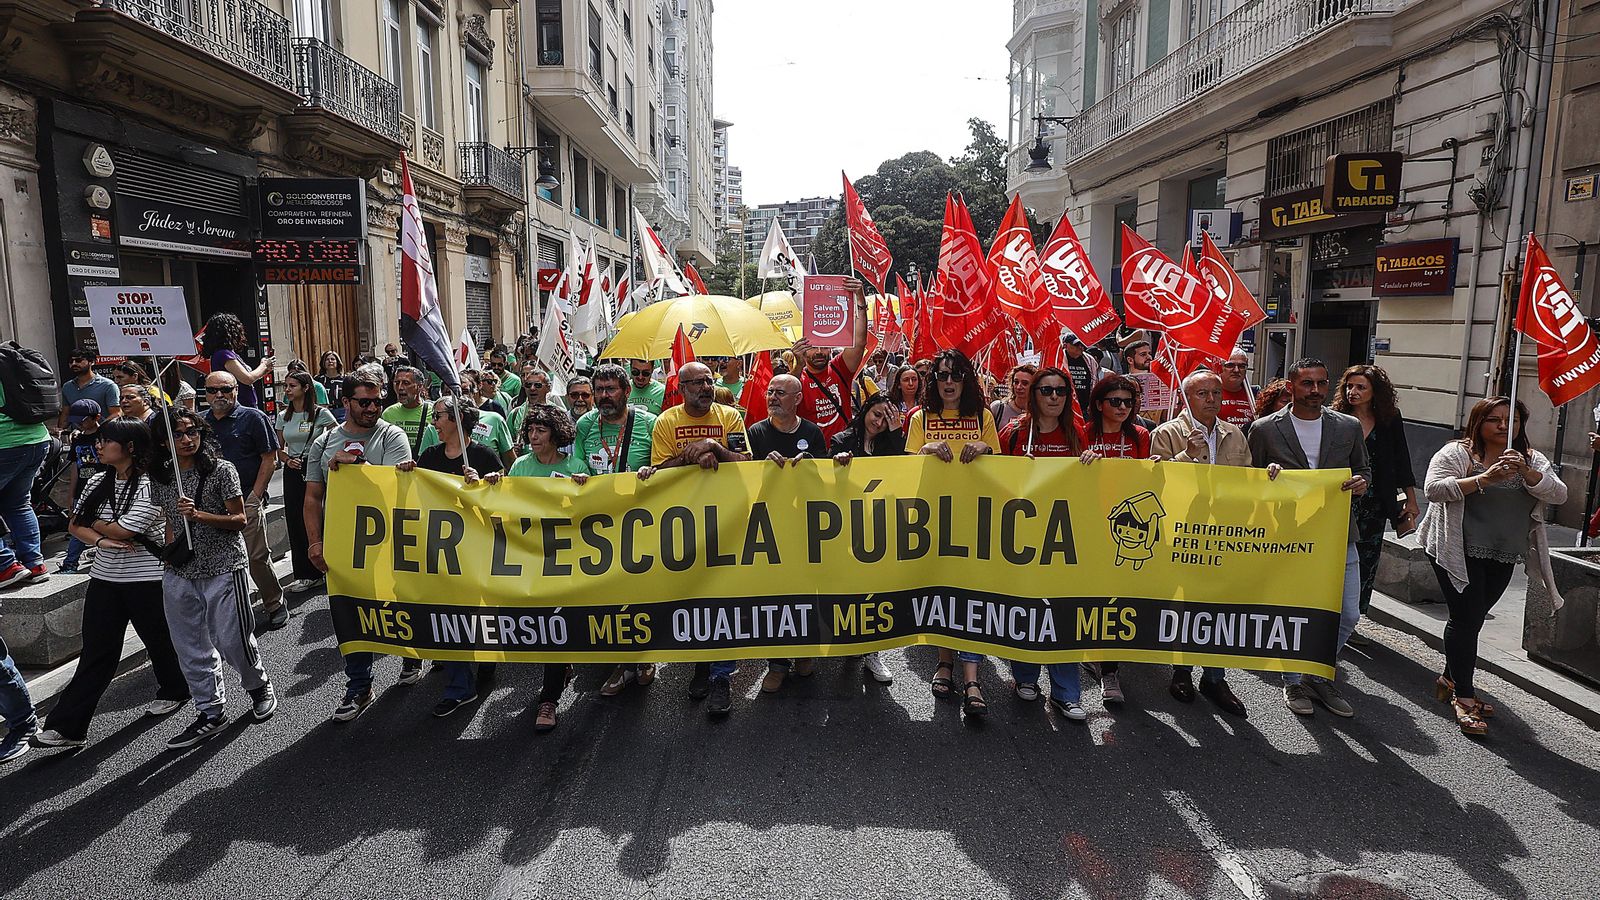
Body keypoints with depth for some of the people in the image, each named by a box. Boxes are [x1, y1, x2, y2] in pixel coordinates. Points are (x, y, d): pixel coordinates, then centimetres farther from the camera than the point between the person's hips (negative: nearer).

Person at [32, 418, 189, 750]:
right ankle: (67, 726, 8)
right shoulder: (98, 482, 6)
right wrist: (101, 540, -13)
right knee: (96, 653, 6)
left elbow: (120, 530, -19)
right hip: (104, 578, 6)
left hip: (146, 581, -5)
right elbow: (75, 525, 7)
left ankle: (175, 691, 37)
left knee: (159, 640, 13)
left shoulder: (149, 486, -17)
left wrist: (90, 521, -1)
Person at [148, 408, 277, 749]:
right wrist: (169, 547, 6)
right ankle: (211, 712, 18)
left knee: (233, 639, -1)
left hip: (222, 568, -5)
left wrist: (199, 515, -21)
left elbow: (239, 519, -8)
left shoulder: (221, 470, -6)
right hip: (179, 573, 5)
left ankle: (259, 686, 27)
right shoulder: (160, 478, 8)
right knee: (191, 649, 7)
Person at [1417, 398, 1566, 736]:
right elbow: (1433, 488, -18)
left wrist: (1525, 472, -20)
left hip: (1503, 558, 5)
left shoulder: (1532, 460, 10)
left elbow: (1559, 495, -3)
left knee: (1470, 619, 13)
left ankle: (1450, 678, 28)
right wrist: (1483, 479, -26)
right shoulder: (1457, 453, -5)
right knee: (1467, 618, -8)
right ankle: (1464, 696, -1)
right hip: (1460, 553, -5)